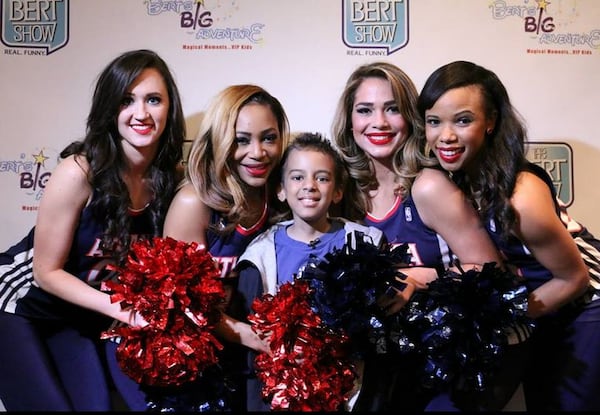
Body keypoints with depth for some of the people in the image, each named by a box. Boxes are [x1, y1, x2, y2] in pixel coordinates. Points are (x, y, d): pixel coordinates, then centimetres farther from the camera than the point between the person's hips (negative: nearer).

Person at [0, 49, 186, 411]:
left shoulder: (171, 175, -13)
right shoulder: (78, 173, -28)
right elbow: (47, 271, -19)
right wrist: (121, 310, -27)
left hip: (80, 316, 5)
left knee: (97, 404, 0)